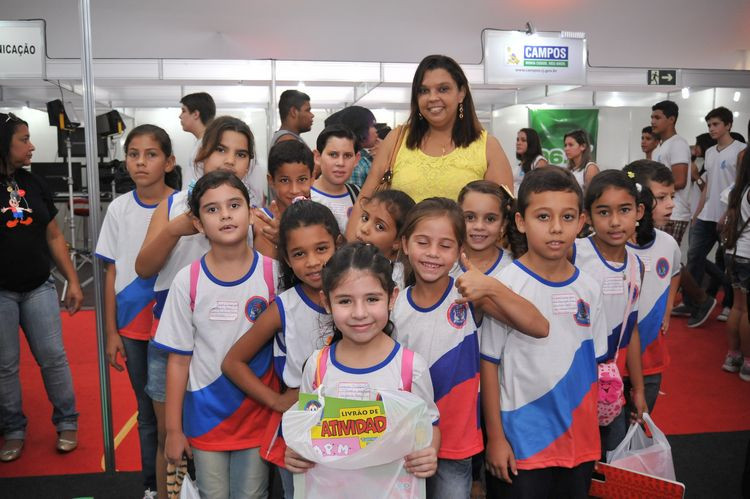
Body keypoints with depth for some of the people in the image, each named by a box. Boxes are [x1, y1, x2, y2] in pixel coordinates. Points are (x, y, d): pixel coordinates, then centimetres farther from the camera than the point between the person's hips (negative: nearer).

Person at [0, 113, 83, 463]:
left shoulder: (34, 184, 5)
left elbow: (53, 237, 10)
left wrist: (72, 281, 7)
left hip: (39, 288, 3)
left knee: (53, 358, 5)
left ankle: (67, 422, 18)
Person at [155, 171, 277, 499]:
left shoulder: (272, 273, -11)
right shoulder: (187, 281, -10)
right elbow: (179, 359, -4)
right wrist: (173, 429, -1)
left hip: (258, 414, 0)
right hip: (205, 416, 0)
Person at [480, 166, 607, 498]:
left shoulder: (588, 289, -1)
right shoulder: (505, 285, -14)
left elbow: (591, 365, 9)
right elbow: (489, 364, -10)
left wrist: (591, 432, 9)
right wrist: (495, 438, -8)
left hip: (578, 441, 4)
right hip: (519, 443, -4)